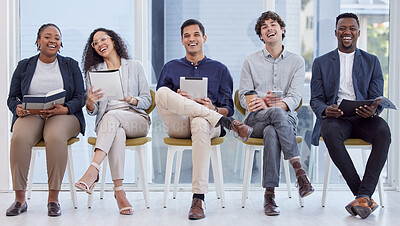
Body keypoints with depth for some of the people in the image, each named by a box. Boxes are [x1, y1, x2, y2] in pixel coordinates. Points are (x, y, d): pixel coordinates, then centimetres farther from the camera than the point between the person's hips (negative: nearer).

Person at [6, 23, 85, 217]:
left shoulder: (71, 65, 15)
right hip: (30, 115, 1)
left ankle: (53, 199, -29)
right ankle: (20, 199, -25)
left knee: (55, 137, -37)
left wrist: (64, 109, -15)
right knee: (19, 137, -34)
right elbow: (12, 97, 14)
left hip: (63, 116, -1)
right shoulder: (24, 66, 18)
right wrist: (18, 108, -11)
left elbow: (80, 97, 6)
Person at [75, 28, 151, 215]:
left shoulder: (135, 67, 13)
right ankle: (119, 190, -43)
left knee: (112, 115, -36)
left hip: (137, 120, 0)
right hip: (106, 121, 1)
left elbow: (147, 100, 8)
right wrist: (90, 102, -15)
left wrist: (130, 99, -13)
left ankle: (93, 170, -49)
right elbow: (92, 111, 10)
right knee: (117, 132, -37)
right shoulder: (93, 71, 17)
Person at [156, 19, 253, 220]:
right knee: (163, 92, -30)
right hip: (177, 125, 1)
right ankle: (228, 123, -30)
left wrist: (214, 109, -11)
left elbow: (228, 109, 13)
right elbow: (160, 103, 14)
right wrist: (175, 101, -9)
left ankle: (198, 199, -42)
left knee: (200, 123, -41)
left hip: (208, 123, -1)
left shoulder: (219, 69, 19)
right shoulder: (170, 68, 22)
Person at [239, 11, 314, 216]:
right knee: (277, 113, -37)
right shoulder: (250, 62, 14)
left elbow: (294, 98, -1)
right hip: (256, 119, 0)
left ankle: (269, 195, -40)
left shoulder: (296, 61, 12)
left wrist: (271, 104, -22)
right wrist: (265, 102, -17)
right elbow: (244, 97, 5)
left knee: (272, 132, -37)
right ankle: (299, 171, -41)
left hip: (286, 118, 1)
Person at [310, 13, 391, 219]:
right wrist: (326, 110, -17)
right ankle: (364, 196, -34)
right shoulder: (321, 63, 15)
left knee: (383, 131, -34)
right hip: (335, 118, -1)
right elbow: (315, 99, 8)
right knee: (330, 132, -37)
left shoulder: (372, 61, 16)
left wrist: (373, 110, -18)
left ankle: (364, 195, -36)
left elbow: (377, 98, 8)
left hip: (363, 118, 1)